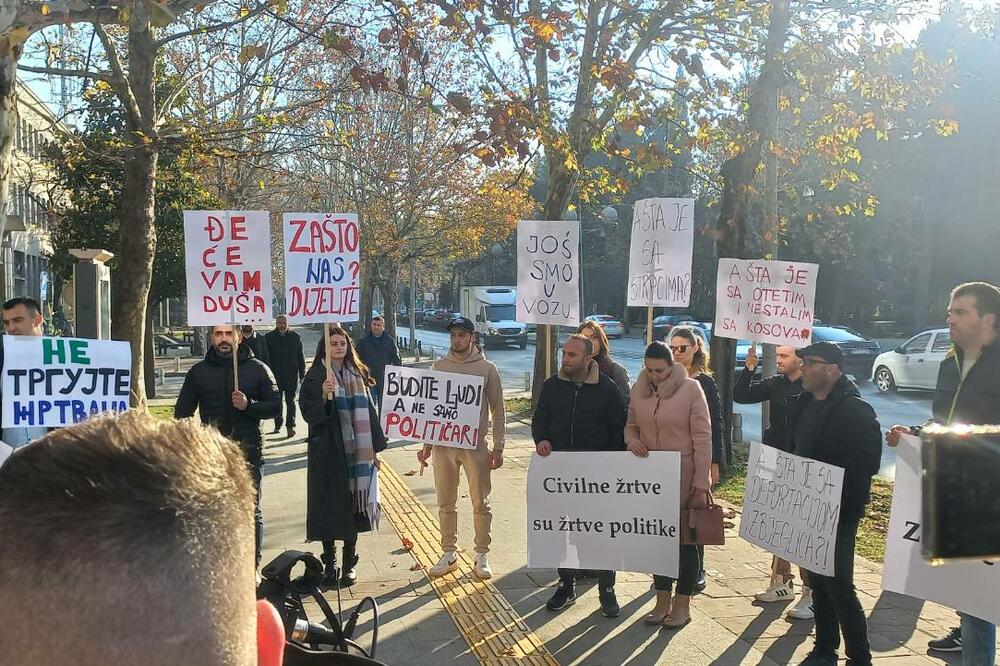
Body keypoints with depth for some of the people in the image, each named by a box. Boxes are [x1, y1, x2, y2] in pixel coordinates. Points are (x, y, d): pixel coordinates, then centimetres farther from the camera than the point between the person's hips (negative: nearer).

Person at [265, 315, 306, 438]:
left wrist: (302, 373, 5)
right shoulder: (269, 337, 1)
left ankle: (290, 426, -2)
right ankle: (277, 425, 19)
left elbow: (301, 357, 8)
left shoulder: (295, 337, 4)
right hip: (275, 375, 1)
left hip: (292, 375, 0)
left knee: (290, 400, 0)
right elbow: (266, 357, 2)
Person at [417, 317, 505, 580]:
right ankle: (448, 554, 23)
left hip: (475, 445, -2)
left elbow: (498, 410, 0)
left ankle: (482, 556, 18)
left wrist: (498, 446, -4)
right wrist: (426, 444, 6)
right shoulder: (438, 367, 5)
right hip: (443, 443, 2)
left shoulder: (487, 369, -2)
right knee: (446, 504, 10)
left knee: (481, 504, 5)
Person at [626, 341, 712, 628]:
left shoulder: (691, 388, -11)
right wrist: (632, 440, -9)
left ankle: (682, 604, 20)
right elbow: (631, 425, 15)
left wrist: (701, 482, -13)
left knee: (685, 538, 7)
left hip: (684, 477, -4)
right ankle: (663, 600, 27)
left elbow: (702, 436, -11)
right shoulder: (639, 390, 2)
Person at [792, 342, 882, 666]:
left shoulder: (856, 411, -13)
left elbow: (866, 465, -19)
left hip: (838, 515, -8)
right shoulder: (809, 408, 12)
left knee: (839, 586, -4)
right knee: (818, 582, 15)